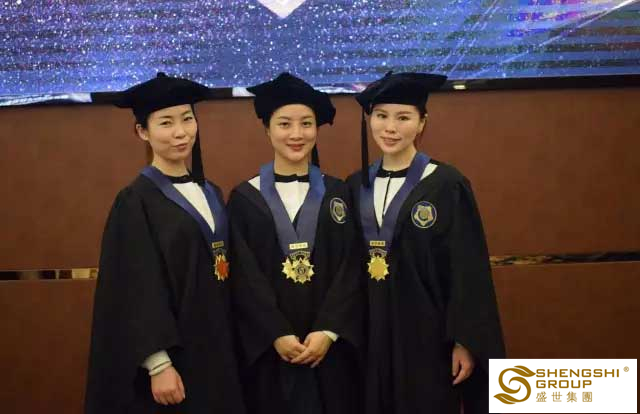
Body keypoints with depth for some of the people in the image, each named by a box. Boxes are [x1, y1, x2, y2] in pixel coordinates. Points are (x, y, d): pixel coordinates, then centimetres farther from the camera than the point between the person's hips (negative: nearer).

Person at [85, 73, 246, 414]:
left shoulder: (210, 194, 10)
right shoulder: (135, 202, -10)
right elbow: (137, 291, -15)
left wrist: (228, 348, 9)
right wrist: (158, 365, -19)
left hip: (214, 350, 6)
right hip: (171, 357, -6)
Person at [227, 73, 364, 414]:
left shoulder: (338, 194, 6)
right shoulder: (244, 199, 2)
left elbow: (350, 270, -1)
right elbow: (245, 279, -4)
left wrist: (328, 332, -12)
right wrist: (277, 336, -13)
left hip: (330, 346, 1)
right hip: (269, 349, -1)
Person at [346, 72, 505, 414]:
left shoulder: (447, 185, -8)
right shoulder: (356, 186, 6)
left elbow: (468, 272, -9)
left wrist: (465, 341, -12)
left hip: (426, 332, -4)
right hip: (371, 332, 4)